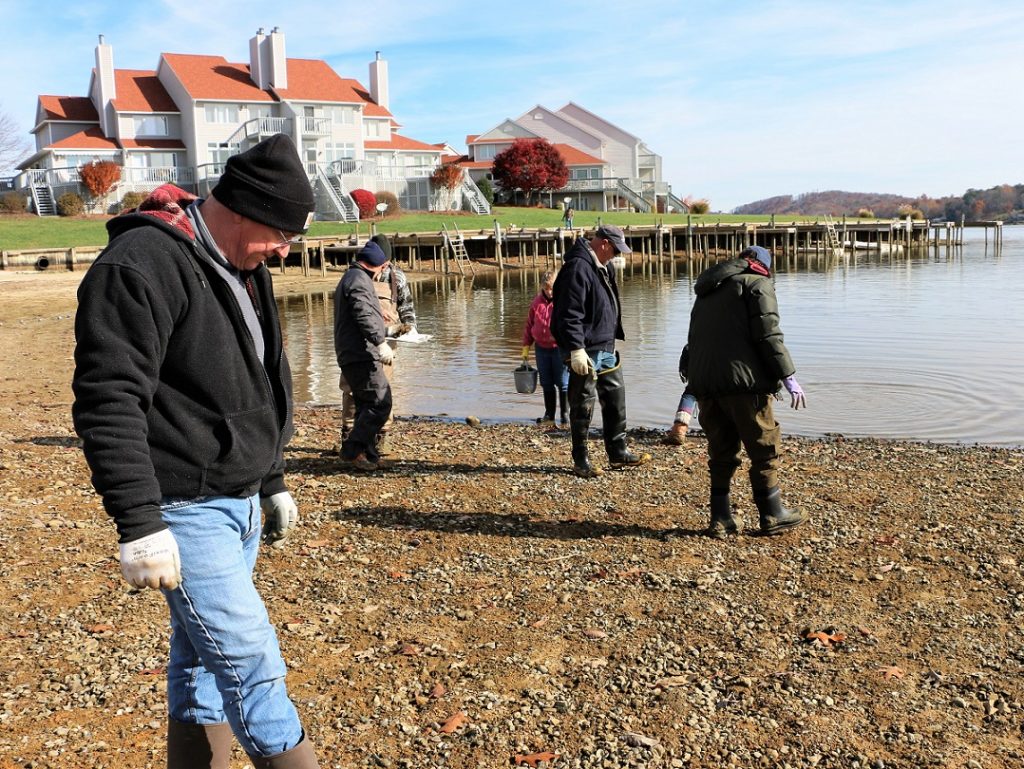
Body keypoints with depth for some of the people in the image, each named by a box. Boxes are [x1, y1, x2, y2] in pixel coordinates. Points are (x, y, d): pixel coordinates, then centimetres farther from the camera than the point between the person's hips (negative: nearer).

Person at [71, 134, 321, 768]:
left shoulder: (244, 268, 12)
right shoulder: (143, 264, -17)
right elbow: (108, 402, -22)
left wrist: (273, 483, 23)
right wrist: (140, 523, -24)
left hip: (239, 503, 9)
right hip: (184, 512, -8)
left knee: (203, 660, 17)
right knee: (251, 662, -5)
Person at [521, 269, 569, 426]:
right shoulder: (537, 301, 5)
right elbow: (529, 324, 12)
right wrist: (526, 347, 11)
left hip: (560, 348, -5)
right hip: (542, 348, 5)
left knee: (563, 384, 1)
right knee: (546, 384, 12)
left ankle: (565, 417, 10)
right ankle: (549, 416, 23)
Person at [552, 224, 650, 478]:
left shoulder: (601, 267, 15)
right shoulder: (578, 268, -17)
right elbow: (570, 314, -23)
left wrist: (612, 339, 25)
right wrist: (576, 349, -26)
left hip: (606, 349, 10)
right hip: (586, 352, -10)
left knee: (616, 399, 14)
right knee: (583, 406, -1)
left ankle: (618, 453, 25)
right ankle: (581, 461, 9)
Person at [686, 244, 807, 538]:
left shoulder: (707, 291, 25)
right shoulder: (757, 283, 2)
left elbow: (695, 340, 22)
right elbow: (768, 335, -9)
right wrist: (789, 378, -7)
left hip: (703, 382, 7)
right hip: (742, 381, -7)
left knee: (721, 453, 12)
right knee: (764, 448, 4)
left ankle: (720, 519, 12)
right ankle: (772, 516, 11)